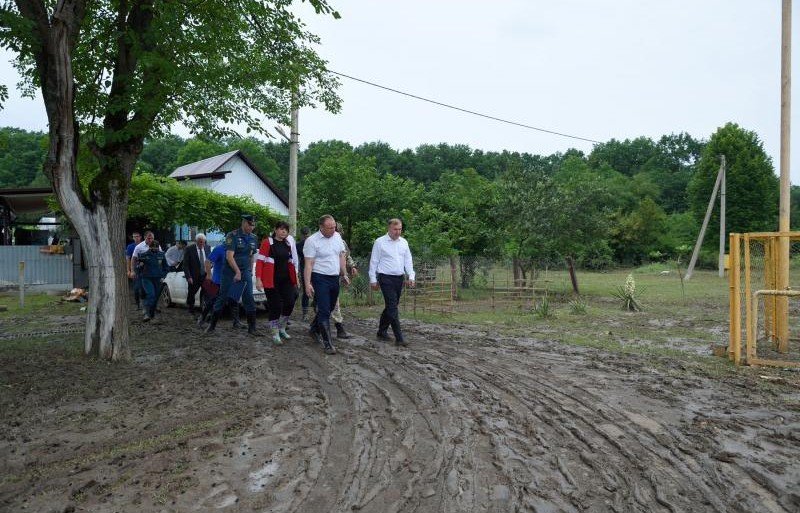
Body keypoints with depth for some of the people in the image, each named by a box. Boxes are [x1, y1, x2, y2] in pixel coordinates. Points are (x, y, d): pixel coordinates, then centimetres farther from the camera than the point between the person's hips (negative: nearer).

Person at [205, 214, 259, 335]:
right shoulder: (232, 236, -11)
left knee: (249, 299, -1)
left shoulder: (253, 238, 8)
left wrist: (250, 271, 13)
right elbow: (229, 256, -17)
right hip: (230, 272, -4)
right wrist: (238, 272, -18)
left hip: (246, 273, 4)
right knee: (222, 298, 3)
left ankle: (252, 328, 5)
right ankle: (212, 325, 16)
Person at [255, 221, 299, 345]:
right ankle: (275, 334, 11)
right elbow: (260, 261, -9)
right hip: (271, 280, -5)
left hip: (286, 279, 5)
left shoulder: (288, 243, 11)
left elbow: (293, 261, 16)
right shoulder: (267, 242, -5)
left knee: (290, 303, 0)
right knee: (275, 306, -2)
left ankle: (281, 328, 22)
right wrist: (258, 279, -16)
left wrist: (295, 277, 13)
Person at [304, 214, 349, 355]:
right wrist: (307, 284, -20)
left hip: (335, 278, 7)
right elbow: (308, 264, -15)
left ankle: (315, 330, 39)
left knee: (328, 309, 17)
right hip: (320, 279, -7)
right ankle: (328, 343, -4)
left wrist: (344, 274, 17)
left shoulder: (337, 236, 7)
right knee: (324, 310, -8)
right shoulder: (312, 241, -12)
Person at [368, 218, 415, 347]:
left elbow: (408, 261, 13)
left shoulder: (403, 242, 11)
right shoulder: (380, 242, -4)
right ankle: (399, 338, -11)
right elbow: (374, 261, -2)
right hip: (386, 278, -6)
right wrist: (373, 279, -4)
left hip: (399, 278, 6)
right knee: (393, 307, -11)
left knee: (391, 306, 13)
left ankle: (382, 332, 28)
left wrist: (411, 276, 1)